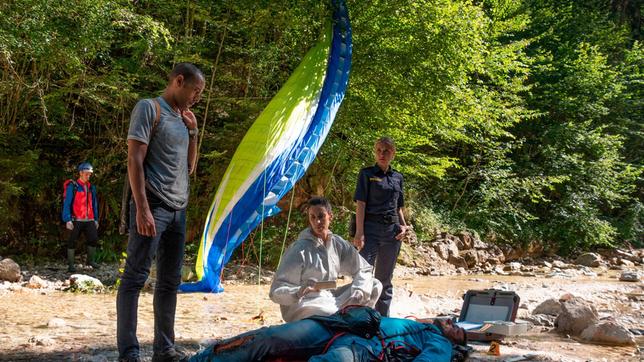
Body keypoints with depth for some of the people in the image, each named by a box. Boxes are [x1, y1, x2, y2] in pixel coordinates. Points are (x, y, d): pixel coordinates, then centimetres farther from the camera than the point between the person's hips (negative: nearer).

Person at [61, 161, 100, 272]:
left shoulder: (91, 187, 14)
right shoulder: (72, 186, -3)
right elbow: (66, 204, -6)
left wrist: (96, 219, 14)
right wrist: (67, 220, -13)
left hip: (89, 220, 5)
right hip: (76, 220, -5)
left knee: (94, 239, 0)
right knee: (72, 241, 0)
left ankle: (90, 260, 19)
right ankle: (70, 264, 8)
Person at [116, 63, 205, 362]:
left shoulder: (182, 118, 19)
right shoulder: (149, 108, -4)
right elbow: (134, 160, -12)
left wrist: (192, 132, 11)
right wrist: (142, 208, -19)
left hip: (178, 210, 8)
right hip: (153, 206, -8)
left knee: (170, 281, 9)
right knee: (135, 278, -7)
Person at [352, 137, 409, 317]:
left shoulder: (398, 177, 13)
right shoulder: (367, 173, 0)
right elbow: (360, 203, -7)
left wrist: (403, 225, 3)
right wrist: (359, 232, -16)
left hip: (392, 230, 5)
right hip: (371, 228, -5)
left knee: (385, 278, 12)